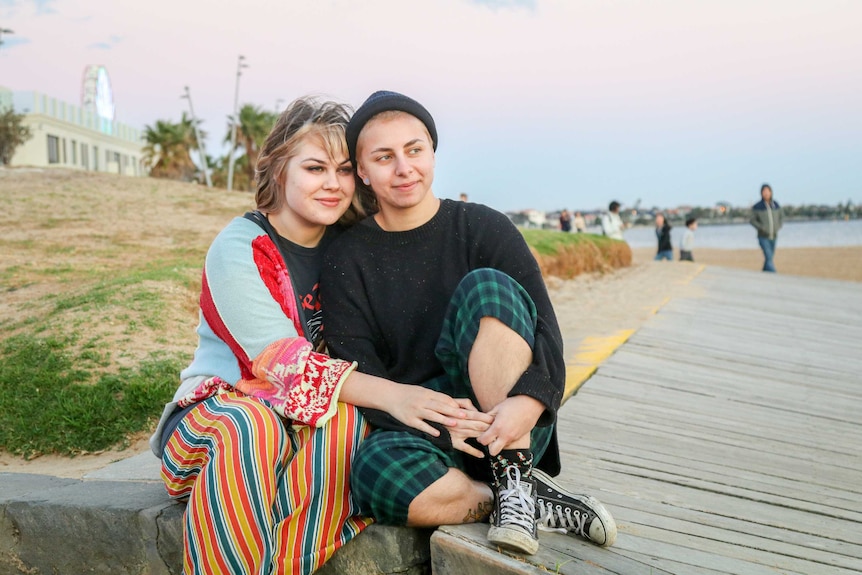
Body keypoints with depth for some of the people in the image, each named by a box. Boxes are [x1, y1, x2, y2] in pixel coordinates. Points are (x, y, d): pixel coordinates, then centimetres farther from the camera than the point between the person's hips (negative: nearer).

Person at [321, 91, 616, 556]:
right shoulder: (347, 259, 2)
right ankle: (540, 505, -16)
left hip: (506, 426, 0)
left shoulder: (484, 229, 0)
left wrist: (529, 401, -29)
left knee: (487, 287, -24)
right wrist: (429, 415, -23)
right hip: (412, 428, 1)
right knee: (376, 471, -36)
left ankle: (515, 481, -23)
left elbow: (544, 328, -8)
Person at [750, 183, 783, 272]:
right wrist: (762, 228, -16)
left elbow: (781, 217, 14)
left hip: (773, 237, 5)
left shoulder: (775, 205, 2)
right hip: (763, 237, -4)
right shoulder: (757, 207, -9)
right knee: (769, 258, -16)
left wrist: (778, 227, -2)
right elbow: (753, 220, -3)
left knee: (769, 259, 12)